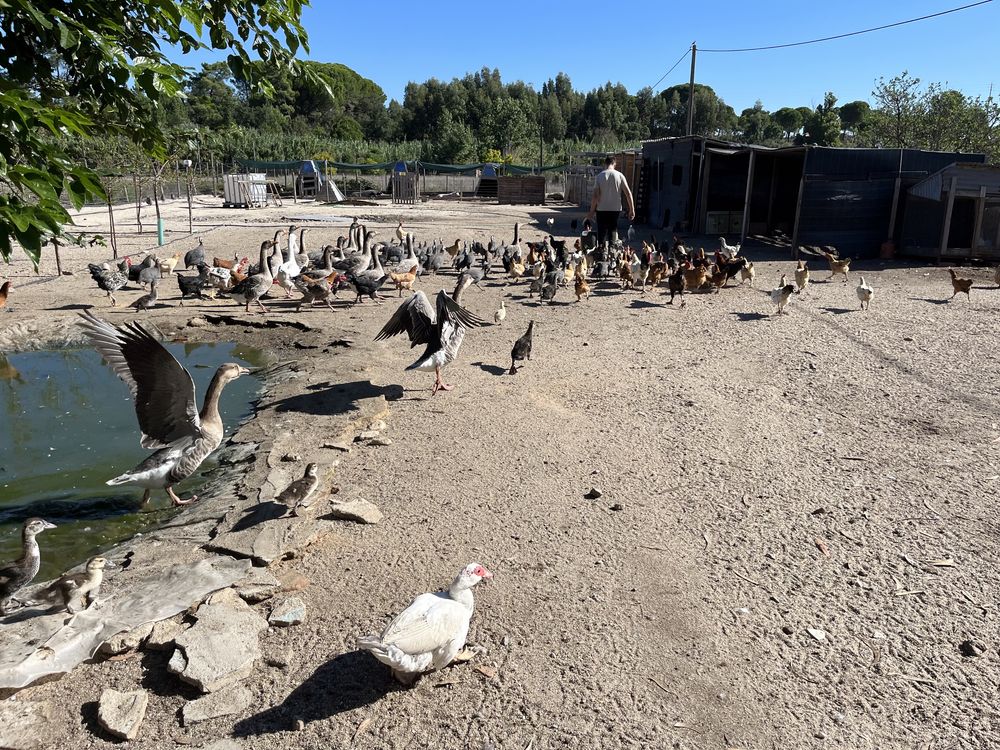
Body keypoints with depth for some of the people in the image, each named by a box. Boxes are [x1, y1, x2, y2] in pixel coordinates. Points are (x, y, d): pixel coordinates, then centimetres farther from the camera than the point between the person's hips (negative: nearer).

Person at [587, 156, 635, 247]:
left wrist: (592, 211, -2)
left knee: (601, 233, 8)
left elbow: (595, 196, -9)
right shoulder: (619, 175, -1)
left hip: (602, 209, -1)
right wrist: (632, 210, 0)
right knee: (613, 232, 11)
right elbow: (628, 193, -4)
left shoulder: (600, 176, -4)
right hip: (616, 209, 1)